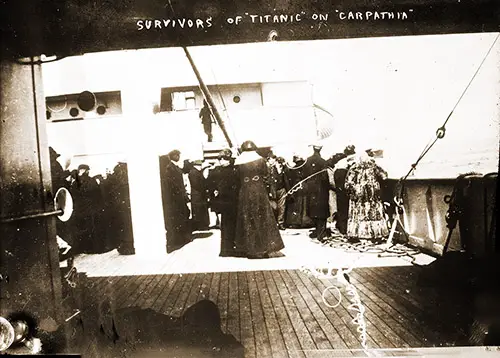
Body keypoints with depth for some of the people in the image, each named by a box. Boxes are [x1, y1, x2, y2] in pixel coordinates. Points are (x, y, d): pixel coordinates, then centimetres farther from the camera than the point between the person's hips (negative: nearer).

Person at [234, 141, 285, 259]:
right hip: (260, 192, 0)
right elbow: (265, 173, 8)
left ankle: (250, 250, 14)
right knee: (263, 220, 9)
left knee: (247, 221, 10)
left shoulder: (239, 163, -3)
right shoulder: (261, 160, -3)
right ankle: (264, 249, 11)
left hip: (245, 194, 1)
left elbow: (238, 179, 2)